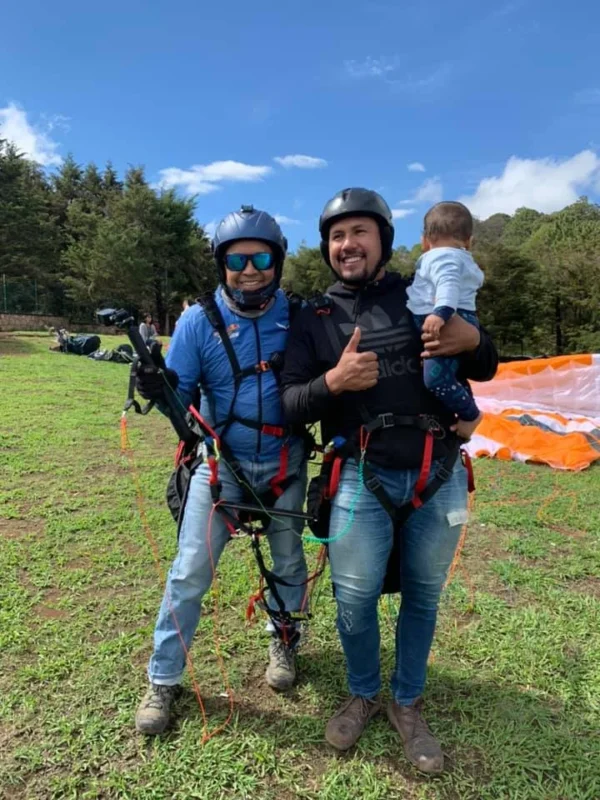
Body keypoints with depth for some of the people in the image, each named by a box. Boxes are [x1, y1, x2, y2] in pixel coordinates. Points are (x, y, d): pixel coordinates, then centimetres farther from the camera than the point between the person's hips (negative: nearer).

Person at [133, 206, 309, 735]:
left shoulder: (298, 317, -6)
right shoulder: (199, 321, -9)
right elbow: (180, 395, -10)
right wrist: (159, 387, -30)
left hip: (284, 463, 2)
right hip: (220, 462, -1)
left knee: (289, 563, 17)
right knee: (190, 572, -1)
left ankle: (285, 643, 45)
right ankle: (163, 681, 21)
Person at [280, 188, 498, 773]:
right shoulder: (314, 321, 4)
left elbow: (484, 370, 12)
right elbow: (289, 405, -1)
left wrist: (473, 341, -11)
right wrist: (333, 382, -21)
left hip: (439, 475, 1)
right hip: (362, 477, -1)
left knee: (422, 597, 14)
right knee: (355, 599, 6)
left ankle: (407, 704, 38)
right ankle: (362, 696, 36)